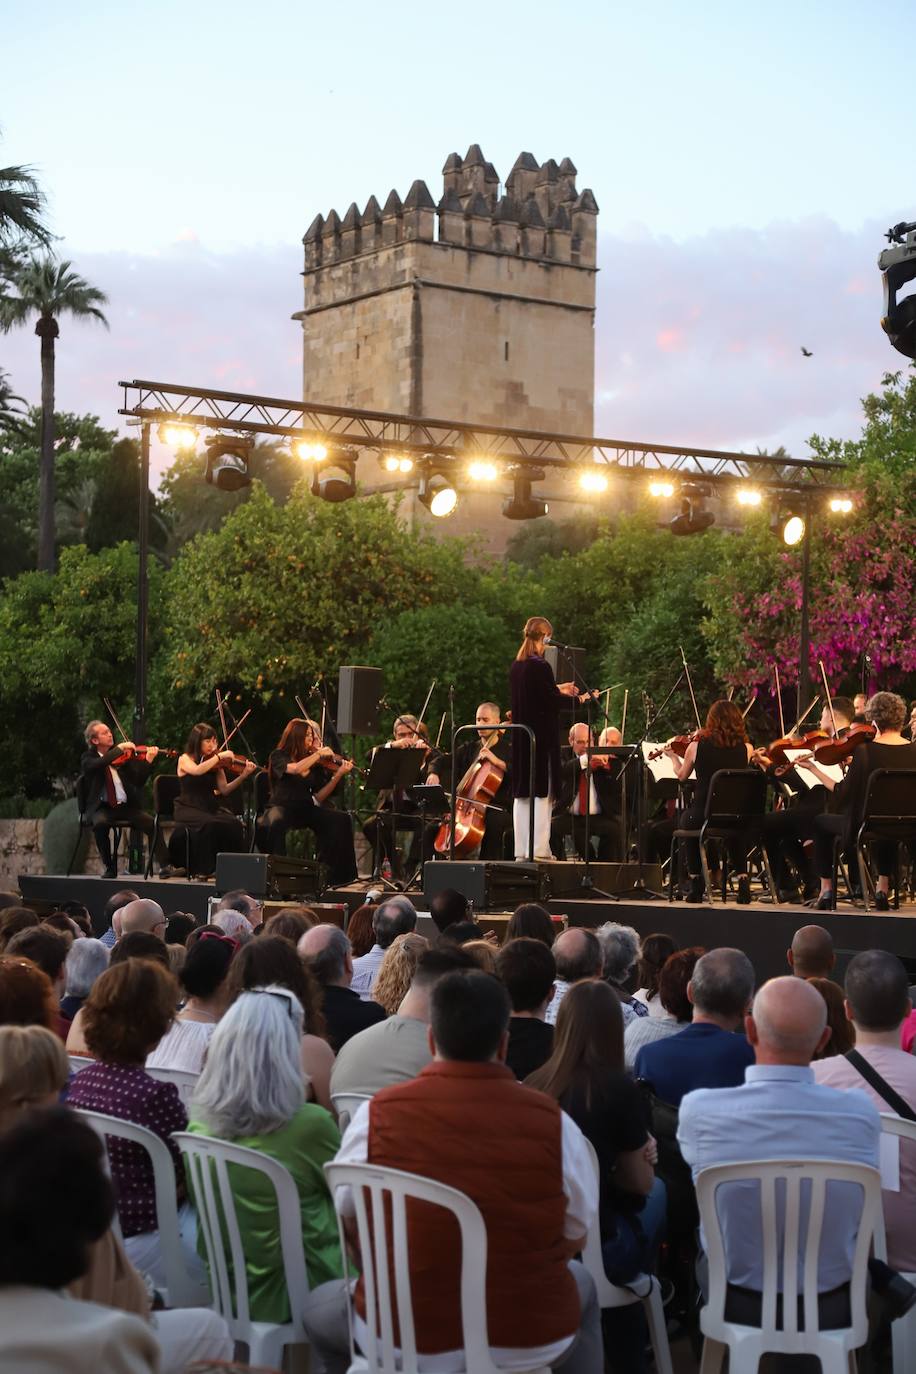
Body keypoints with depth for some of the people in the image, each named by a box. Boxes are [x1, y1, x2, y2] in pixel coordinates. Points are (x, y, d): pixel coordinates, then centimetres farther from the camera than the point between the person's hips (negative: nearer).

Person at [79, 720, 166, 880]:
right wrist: (119, 748, -21)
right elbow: (99, 764, -22)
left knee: (151, 822, -25)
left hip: (126, 806, 2)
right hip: (101, 808, -2)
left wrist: (148, 761, -12)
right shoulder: (88, 758, 4)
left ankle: (164, 865, -24)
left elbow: (139, 781, 3)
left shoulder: (122, 757, 10)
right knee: (100, 823, -35)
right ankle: (110, 867, -18)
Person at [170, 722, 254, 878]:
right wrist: (219, 756, -21)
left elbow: (224, 790, 6)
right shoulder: (185, 759, 0)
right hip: (189, 808, -4)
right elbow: (197, 770, -24)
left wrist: (244, 775, -6)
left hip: (211, 807, 4)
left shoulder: (215, 764, 12)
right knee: (209, 824, -36)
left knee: (234, 824, -26)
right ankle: (204, 869, -25)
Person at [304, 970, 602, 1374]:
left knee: (318, 1306, 32)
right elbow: (574, 1239, 2)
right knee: (581, 1283, 35)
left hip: (401, 1339, 0)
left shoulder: (377, 1114, -12)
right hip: (530, 1339, 1)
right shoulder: (552, 1121, -12)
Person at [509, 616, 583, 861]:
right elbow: (551, 703, -15)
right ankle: (539, 849, -3)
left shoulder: (516, 667, 8)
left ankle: (521, 850, 13)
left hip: (520, 739, 8)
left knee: (522, 795, 10)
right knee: (542, 794, -2)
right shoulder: (540, 666, -16)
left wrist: (557, 690, 23)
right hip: (542, 739, -7)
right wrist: (578, 699, 0)